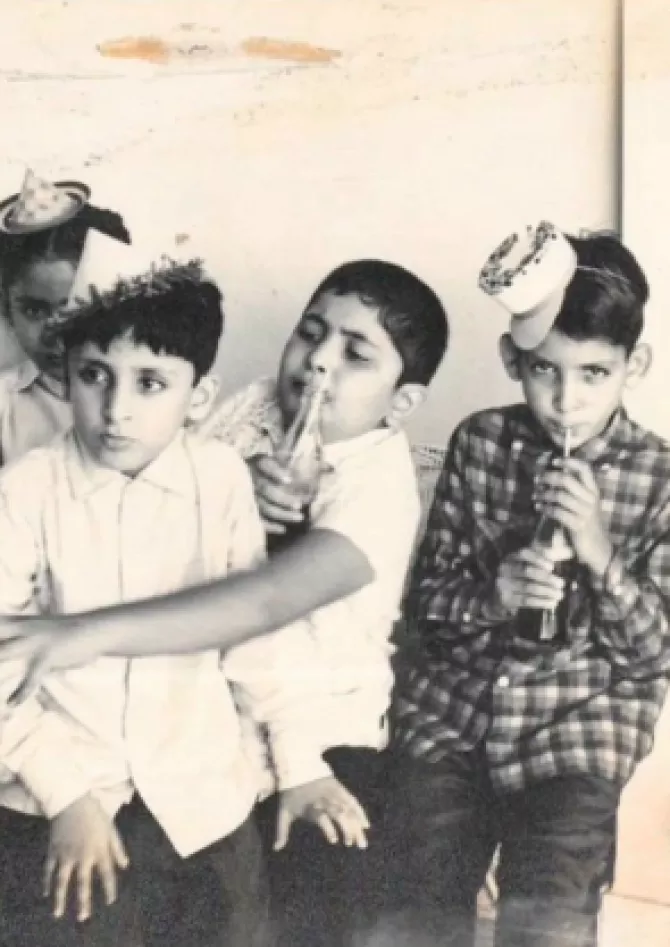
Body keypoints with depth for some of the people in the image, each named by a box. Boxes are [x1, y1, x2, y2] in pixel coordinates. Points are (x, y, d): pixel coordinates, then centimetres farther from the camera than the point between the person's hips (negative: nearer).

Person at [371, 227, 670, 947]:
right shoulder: (477, 442, 1)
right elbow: (426, 598, 4)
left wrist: (599, 554, -20)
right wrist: (492, 596, -18)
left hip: (579, 723, -1)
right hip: (453, 703, 2)